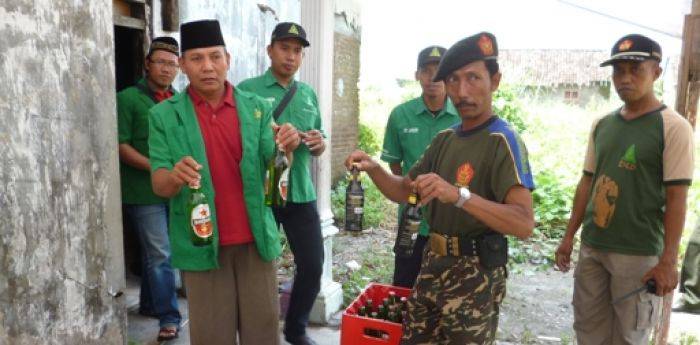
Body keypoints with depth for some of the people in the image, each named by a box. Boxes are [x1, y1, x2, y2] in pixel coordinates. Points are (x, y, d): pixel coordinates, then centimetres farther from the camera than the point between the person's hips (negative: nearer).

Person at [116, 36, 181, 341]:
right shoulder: (128, 98, -4)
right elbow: (121, 145, -10)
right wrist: (157, 168, -19)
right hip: (145, 191, -5)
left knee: (154, 252, 17)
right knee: (160, 254, -4)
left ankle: (149, 304, 32)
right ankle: (169, 316, 6)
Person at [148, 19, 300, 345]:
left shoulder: (256, 107, 3)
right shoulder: (164, 115, -2)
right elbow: (159, 185, -6)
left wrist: (286, 149, -25)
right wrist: (174, 176, -30)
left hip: (255, 238, 2)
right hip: (201, 242, -1)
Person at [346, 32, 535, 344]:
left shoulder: (502, 141, -15)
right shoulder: (444, 139, 8)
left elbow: (524, 223, -27)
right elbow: (403, 190, 13)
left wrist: (459, 194, -39)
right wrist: (373, 169, -6)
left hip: (474, 275, -7)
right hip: (433, 265, 7)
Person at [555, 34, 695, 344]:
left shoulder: (673, 127, -8)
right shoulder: (601, 126, 7)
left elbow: (676, 197, -11)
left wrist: (668, 261, -13)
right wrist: (569, 236, 11)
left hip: (638, 253, -5)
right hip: (591, 247, 5)